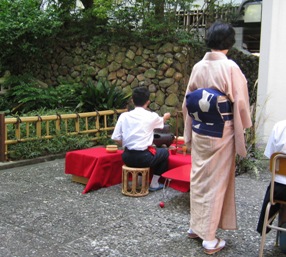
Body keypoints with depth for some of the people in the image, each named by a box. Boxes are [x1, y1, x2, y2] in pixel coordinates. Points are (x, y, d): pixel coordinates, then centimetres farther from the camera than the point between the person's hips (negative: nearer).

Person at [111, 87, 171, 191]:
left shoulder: (124, 116, 1)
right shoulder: (152, 116, -2)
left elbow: (116, 138, -1)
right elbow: (162, 122, 23)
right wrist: (165, 117, 46)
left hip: (127, 158, 4)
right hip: (143, 158, -3)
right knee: (164, 152, 23)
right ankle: (154, 184, 22)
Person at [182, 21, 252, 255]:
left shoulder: (198, 67, 1)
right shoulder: (231, 68, -14)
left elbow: (188, 101, 7)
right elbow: (240, 103, -13)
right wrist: (242, 129, 3)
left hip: (199, 132, 5)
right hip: (221, 133, -5)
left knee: (199, 178, 16)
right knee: (217, 181, 3)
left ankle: (196, 226, 28)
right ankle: (210, 238, 10)